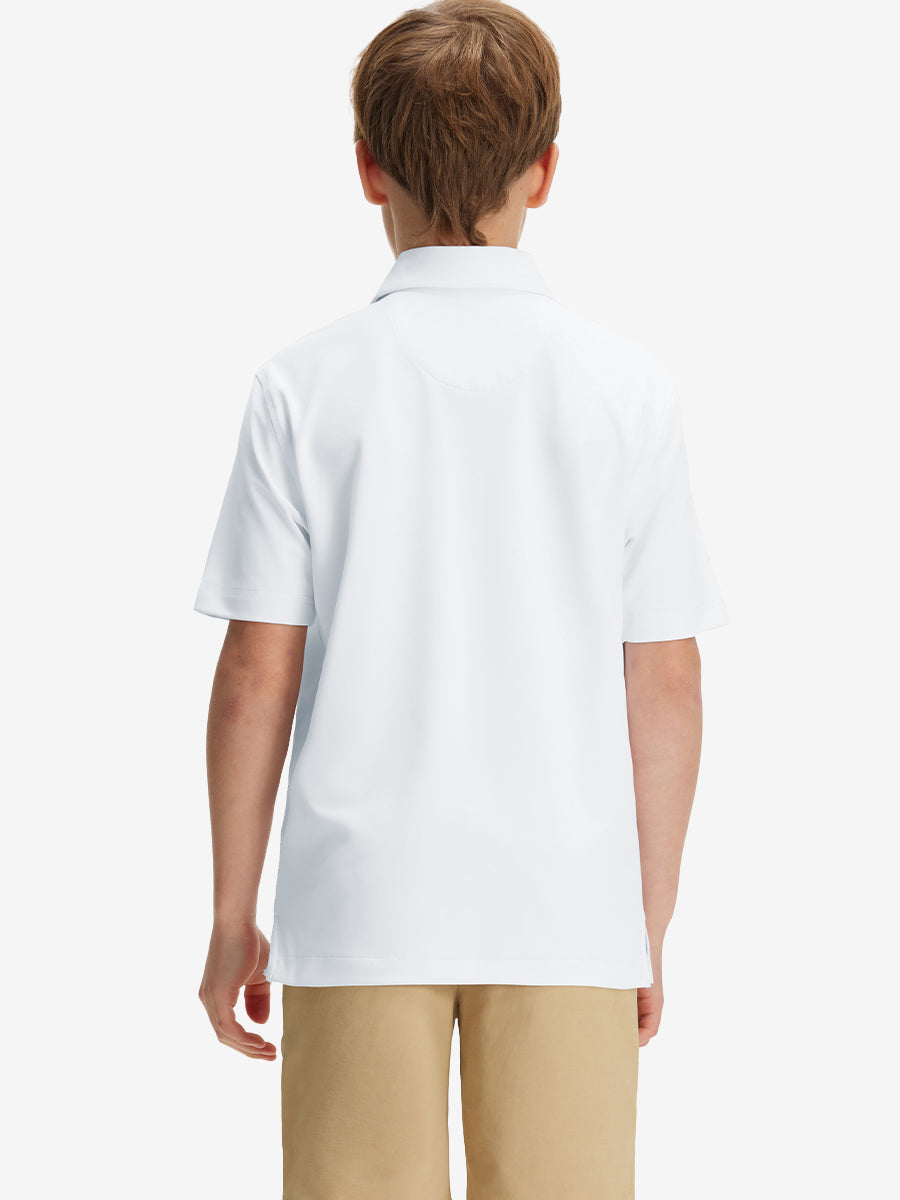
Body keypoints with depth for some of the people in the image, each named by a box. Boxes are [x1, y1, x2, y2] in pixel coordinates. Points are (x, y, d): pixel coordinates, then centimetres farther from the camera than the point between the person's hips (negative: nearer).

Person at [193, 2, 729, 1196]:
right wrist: (650, 923, 10)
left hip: (360, 907, 0)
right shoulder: (627, 385, -1)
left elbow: (257, 674, -3)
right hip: (567, 912, 1)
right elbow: (664, 684, 0)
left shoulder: (308, 386, -3)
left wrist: (231, 917, 6)